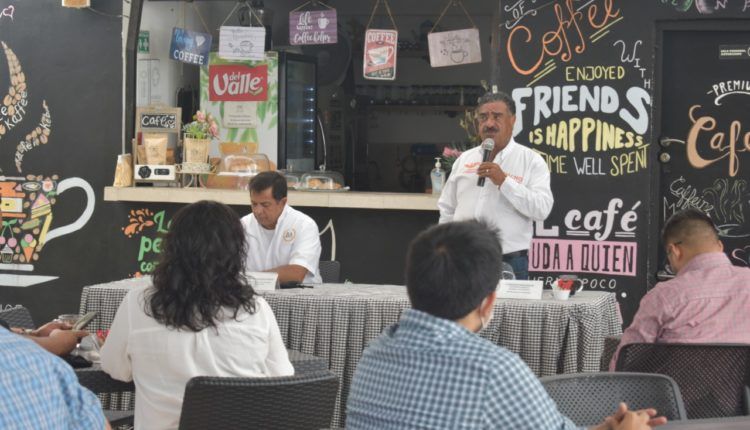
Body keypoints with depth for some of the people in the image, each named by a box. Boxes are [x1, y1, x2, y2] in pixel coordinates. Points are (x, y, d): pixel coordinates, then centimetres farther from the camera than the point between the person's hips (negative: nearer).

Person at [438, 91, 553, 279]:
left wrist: (504, 182, -19)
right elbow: (447, 210, 15)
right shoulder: (464, 159, 11)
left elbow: (542, 209, -13)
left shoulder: (532, 161, -1)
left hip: (509, 263, -3)